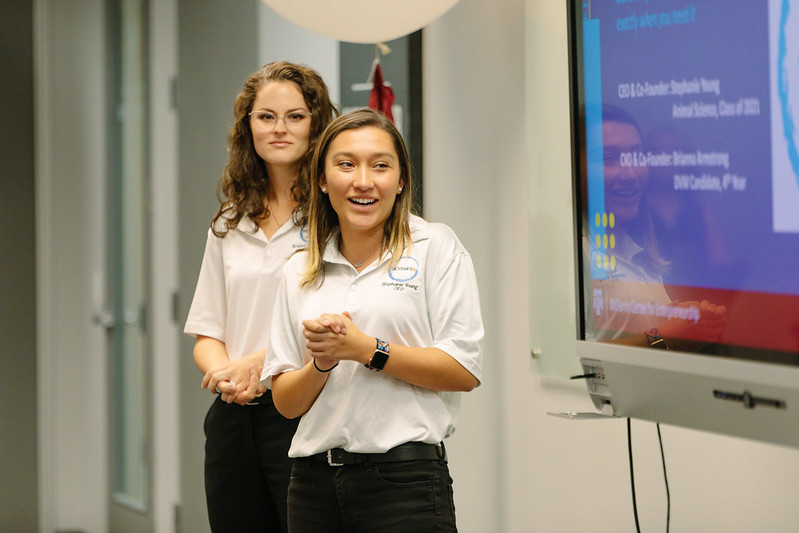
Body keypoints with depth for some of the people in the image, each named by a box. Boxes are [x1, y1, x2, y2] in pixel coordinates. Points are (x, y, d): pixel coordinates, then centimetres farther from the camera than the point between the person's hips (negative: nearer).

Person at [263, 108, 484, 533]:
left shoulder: (436, 247, 2)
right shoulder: (299, 272, 12)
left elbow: (465, 371, -8)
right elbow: (285, 402, 11)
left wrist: (365, 349, -13)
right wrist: (321, 363, -9)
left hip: (404, 478, -3)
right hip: (314, 479, 4)